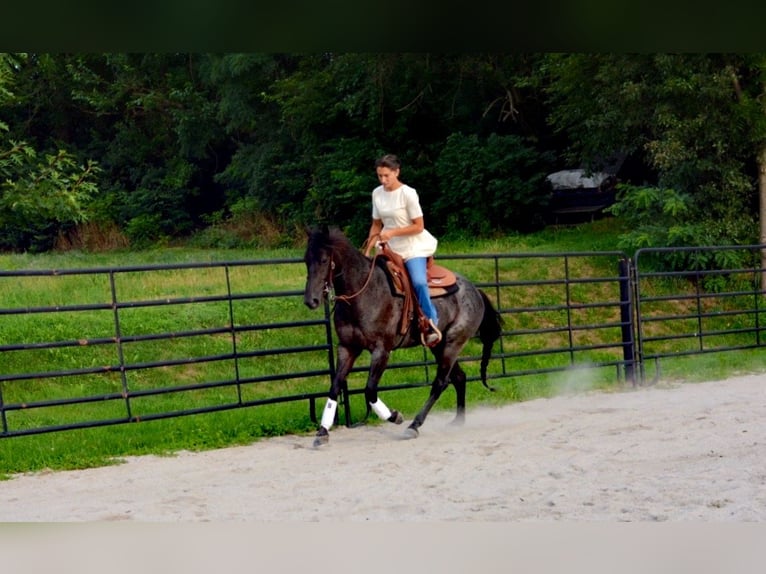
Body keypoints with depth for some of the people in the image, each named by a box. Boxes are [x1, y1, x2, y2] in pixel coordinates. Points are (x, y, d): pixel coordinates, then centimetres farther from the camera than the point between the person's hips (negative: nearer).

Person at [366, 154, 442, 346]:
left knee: (419, 282, -27)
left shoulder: (408, 194, -14)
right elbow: (376, 225, 11)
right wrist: (368, 250, -1)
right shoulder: (377, 194, 3)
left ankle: (432, 323, -16)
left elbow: (418, 227, -13)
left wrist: (393, 232, -21)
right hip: (390, 249, 6)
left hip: (412, 247, -6)